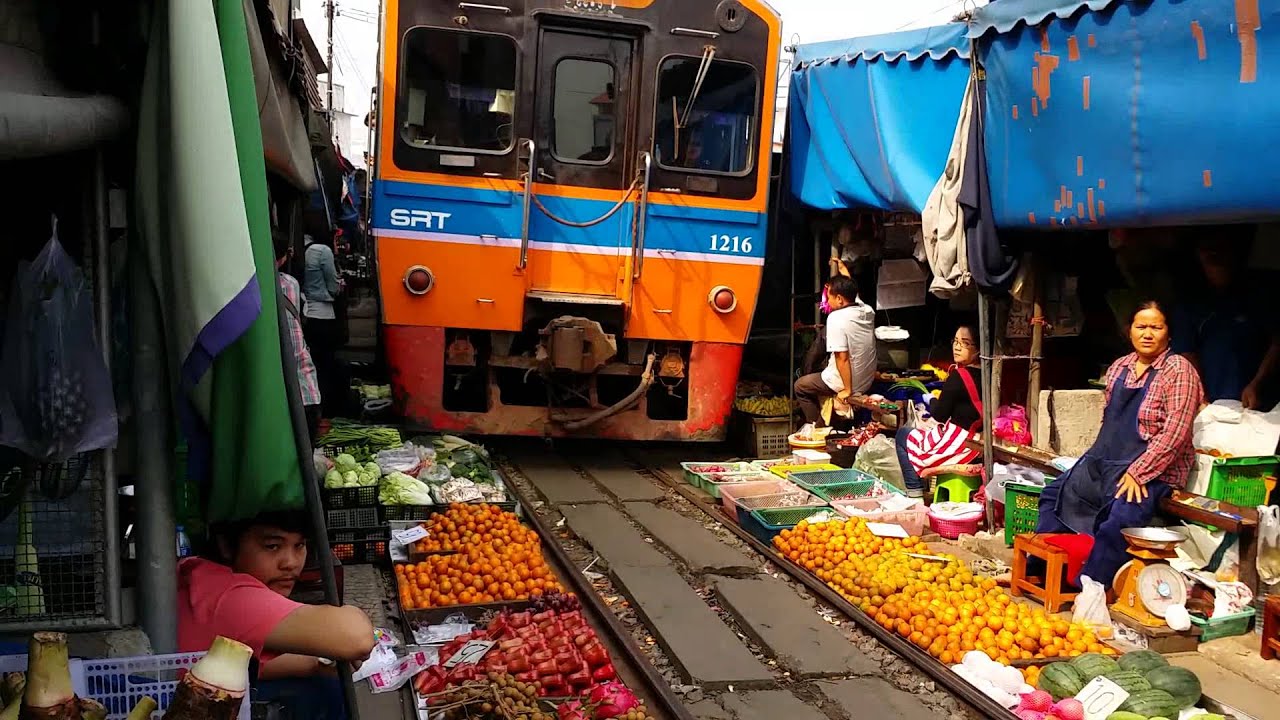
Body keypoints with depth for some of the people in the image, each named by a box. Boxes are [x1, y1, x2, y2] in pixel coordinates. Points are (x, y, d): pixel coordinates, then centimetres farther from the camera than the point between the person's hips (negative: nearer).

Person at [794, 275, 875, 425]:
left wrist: (847, 390, -19)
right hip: (867, 380, 7)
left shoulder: (836, 318, -26)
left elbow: (842, 358, -28)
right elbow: (853, 295, 20)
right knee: (820, 376, 33)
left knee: (800, 386, 17)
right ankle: (824, 421, 36)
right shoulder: (867, 310, -5)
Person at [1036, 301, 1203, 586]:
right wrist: (1095, 458, 9)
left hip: (1152, 470, -8)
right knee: (1055, 493, 6)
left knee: (1119, 519, -30)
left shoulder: (1178, 371, -12)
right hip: (1105, 461, 8)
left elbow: (1174, 433, -19)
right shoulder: (1119, 367, 11)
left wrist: (1137, 473, -23)